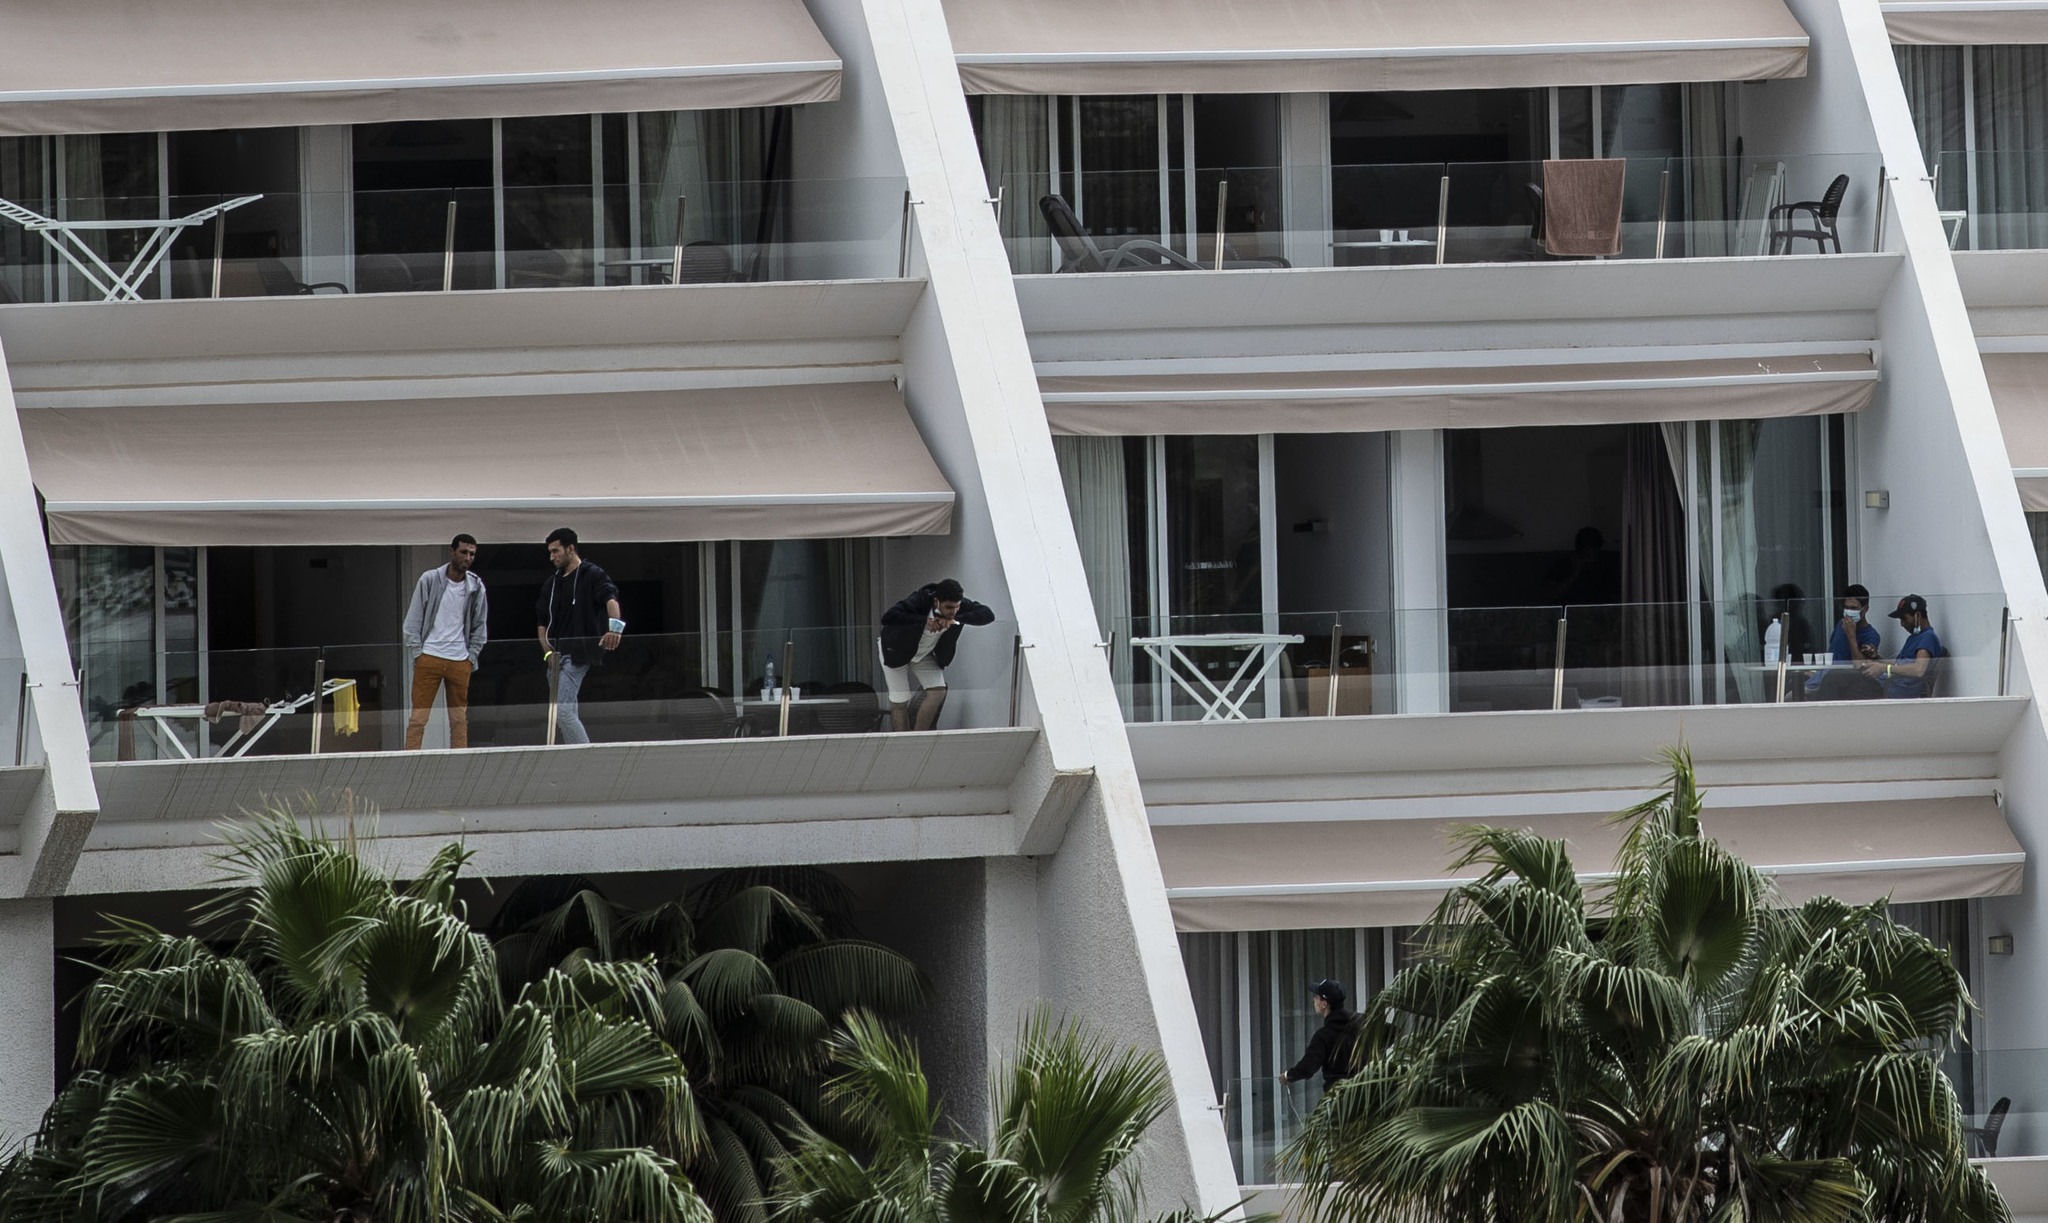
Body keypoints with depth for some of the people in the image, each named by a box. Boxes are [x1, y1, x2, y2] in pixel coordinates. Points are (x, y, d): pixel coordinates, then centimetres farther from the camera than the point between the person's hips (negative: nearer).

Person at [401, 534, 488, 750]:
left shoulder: (476, 587, 6)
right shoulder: (429, 580, -1)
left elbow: (480, 627, 14)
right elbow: (413, 621, 2)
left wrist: (472, 658, 5)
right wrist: (416, 654, -4)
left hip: (460, 661, 3)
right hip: (429, 657, -2)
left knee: (459, 718, 5)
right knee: (418, 716, -5)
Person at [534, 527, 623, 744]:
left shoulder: (592, 575, -3)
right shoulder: (552, 584, 18)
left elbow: (610, 598, -22)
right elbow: (543, 623, 20)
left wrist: (614, 627, -42)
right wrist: (548, 651, 1)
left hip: (578, 655, -8)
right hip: (557, 658, 8)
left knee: (562, 711, -19)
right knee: (564, 716, 9)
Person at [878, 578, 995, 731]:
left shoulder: (961, 604, -23)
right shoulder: (919, 601, -36)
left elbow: (988, 615, -32)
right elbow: (887, 618, -48)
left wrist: (956, 619, -43)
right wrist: (924, 620, -52)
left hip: (924, 654, 4)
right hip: (897, 651, -4)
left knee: (938, 692, -11)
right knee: (900, 701, -6)